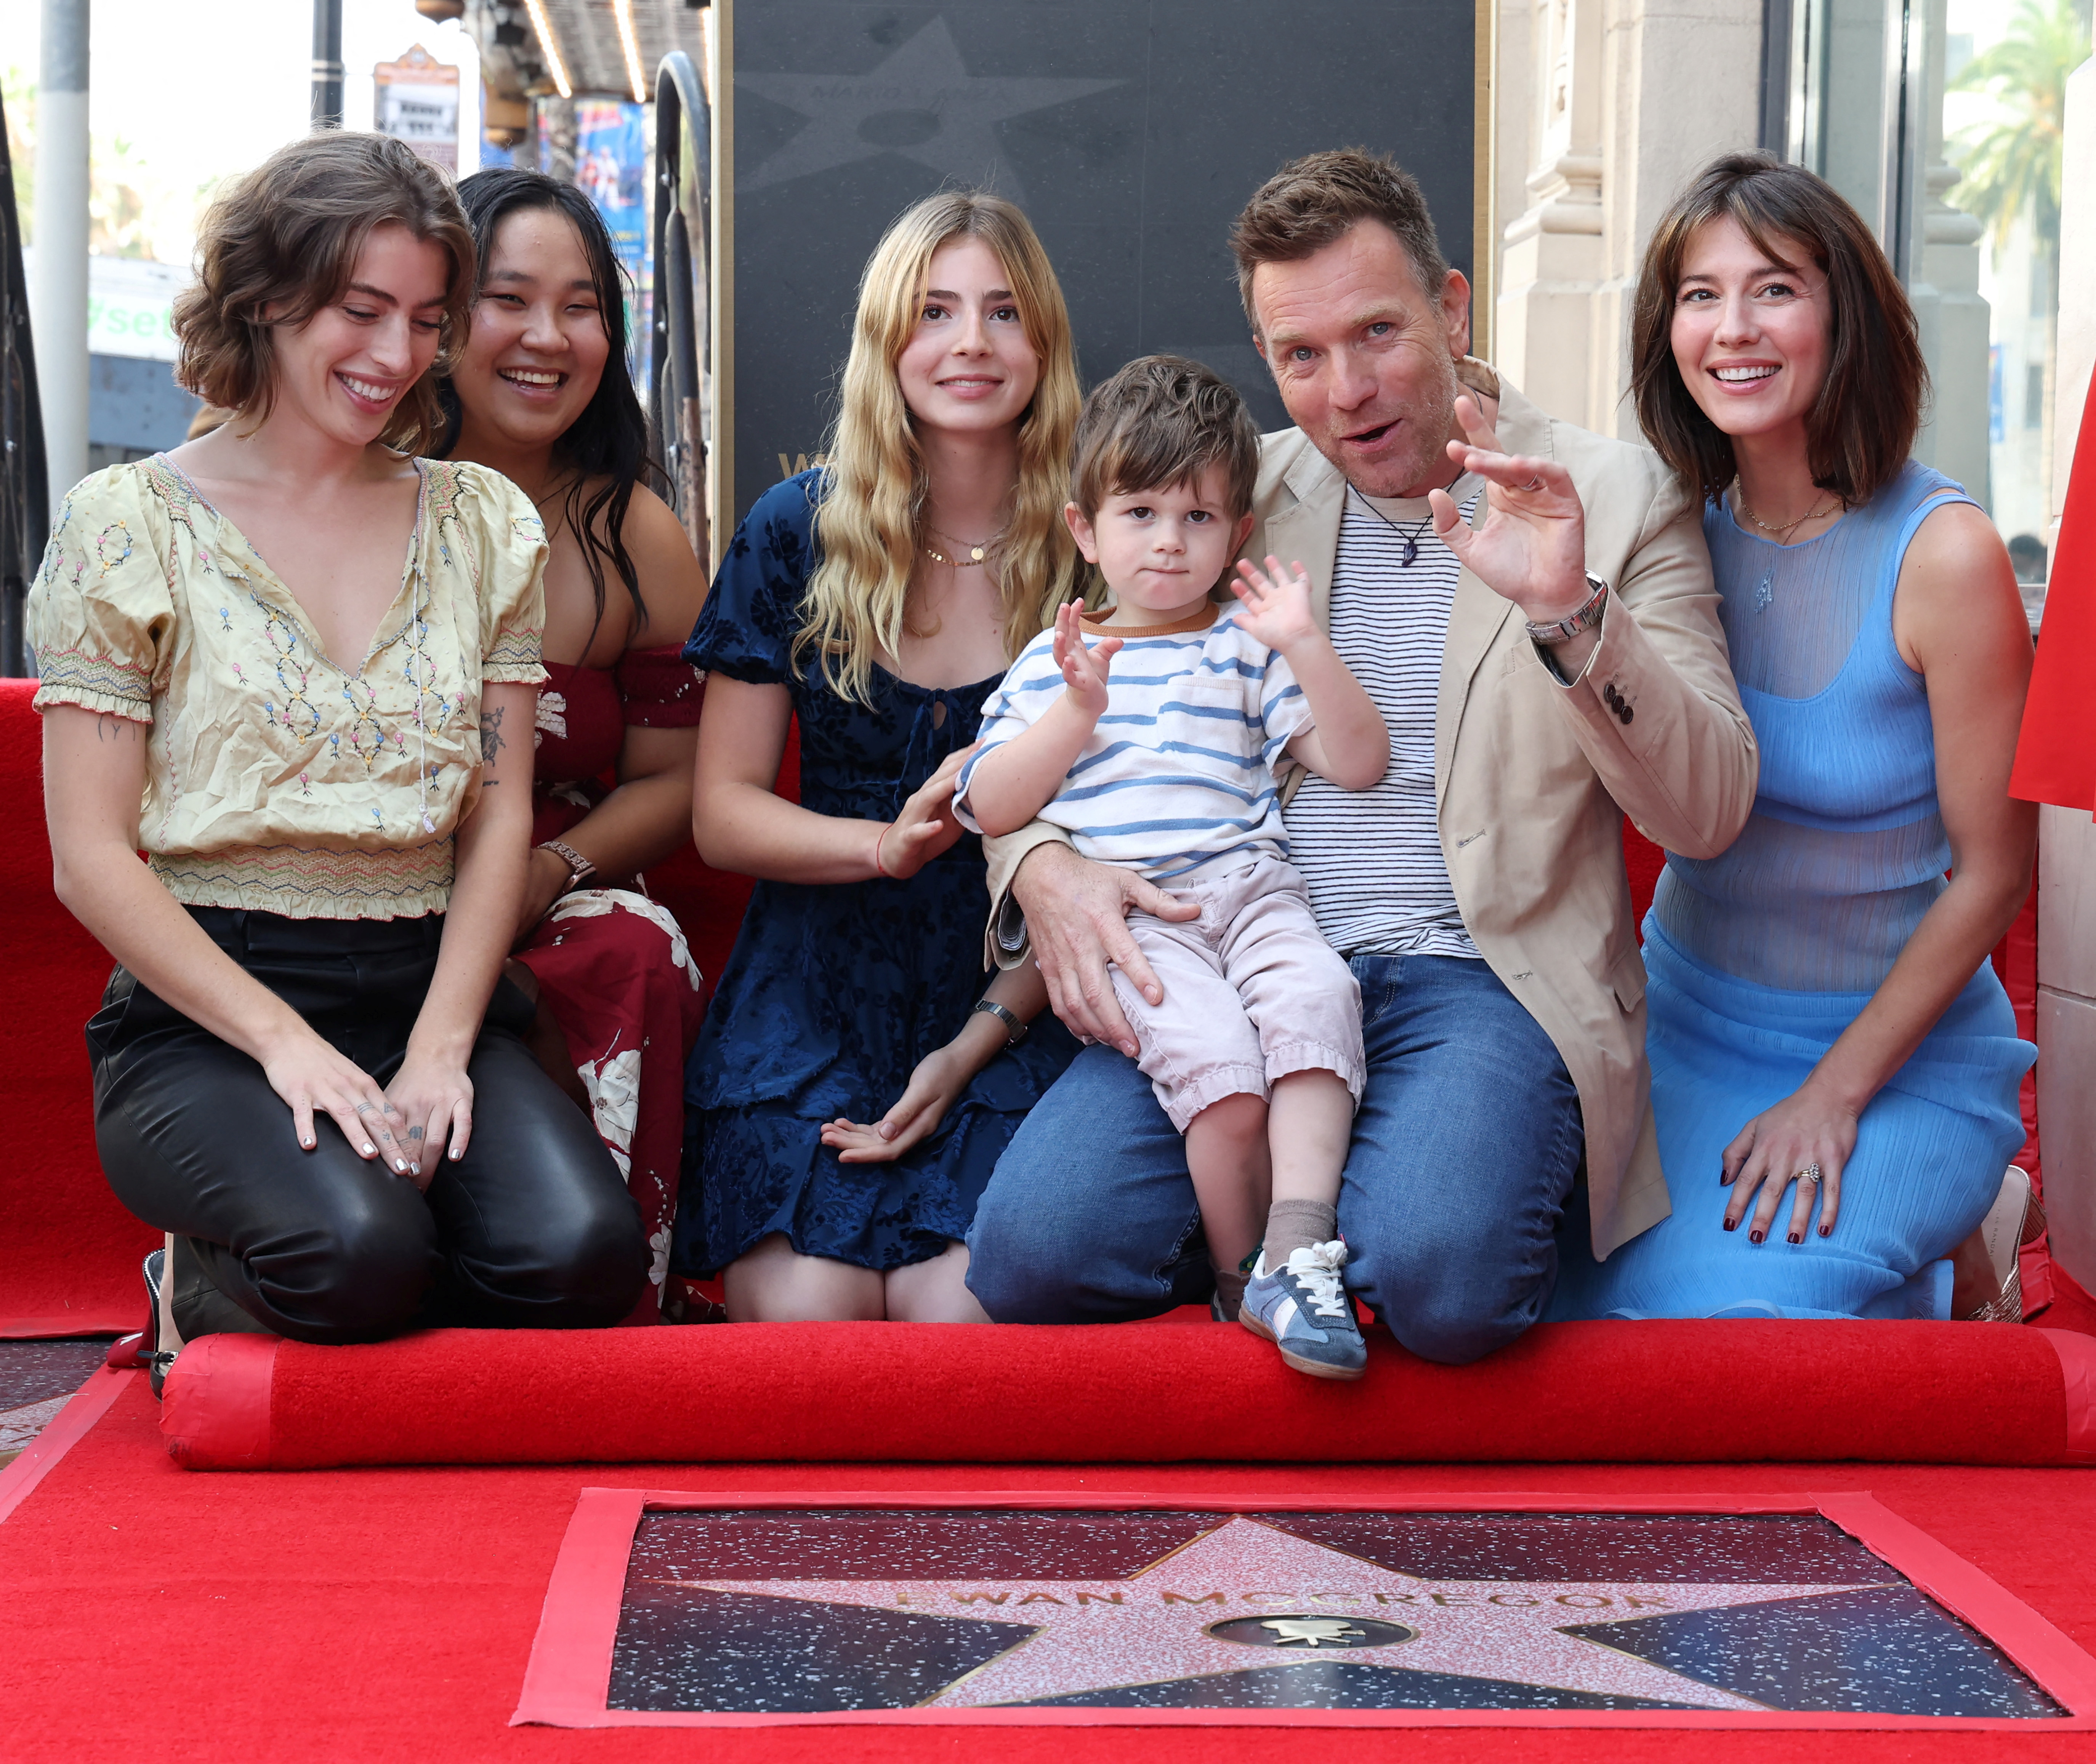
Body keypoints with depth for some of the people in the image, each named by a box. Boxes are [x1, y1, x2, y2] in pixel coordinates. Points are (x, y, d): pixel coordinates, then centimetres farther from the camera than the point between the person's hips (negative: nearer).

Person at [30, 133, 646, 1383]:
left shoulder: (483, 524, 14)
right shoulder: (131, 526, 2)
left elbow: (499, 819, 9)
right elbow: (93, 859, -2)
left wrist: (440, 1048, -8)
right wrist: (283, 1040, -15)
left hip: (432, 992, 4)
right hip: (202, 1017, -4)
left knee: (581, 1256, -26)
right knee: (357, 1248, -34)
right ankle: (206, 1290, 4)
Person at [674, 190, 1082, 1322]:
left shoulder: (1092, 557, 1)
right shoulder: (797, 535, 5)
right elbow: (721, 812, 6)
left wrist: (979, 1041, -11)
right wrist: (891, 842, -14)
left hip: (1017, 995, -1)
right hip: (818, 987, 1)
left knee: (958, 1310, -23)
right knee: (803, 1309, -21)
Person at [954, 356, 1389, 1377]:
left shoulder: (1246, 652, 22)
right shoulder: (1053, 659, 20)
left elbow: (1359, 763, 12)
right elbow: (991, 809, 10)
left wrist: (1306, 647, -1)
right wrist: (1078, 709, -3)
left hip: (1250, 884, 2)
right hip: (1126, 909, -2)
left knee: (1315, 994, -33)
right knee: (1211, 1052, -30)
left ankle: (1299, 1244, -36)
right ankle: (1242, 1271, -12)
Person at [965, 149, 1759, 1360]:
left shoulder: (1615, 500, 3)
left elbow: (1708, 814, -5)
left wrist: (1571, 614, -22)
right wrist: (1041, 867, -6)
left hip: (1478, 977, -2)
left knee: (1441, 1272, -33)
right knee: (1035, 1254, -22)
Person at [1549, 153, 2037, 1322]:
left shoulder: (1943, 554, -16)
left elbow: (1994, 869, -11)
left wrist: (1834, 1094, -12)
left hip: (1906, 1056, -4)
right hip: (1685, 1020, 4)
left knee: (1734, 1312, -25)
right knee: (1574, 1309, -16)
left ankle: (1945, 1238, 9)